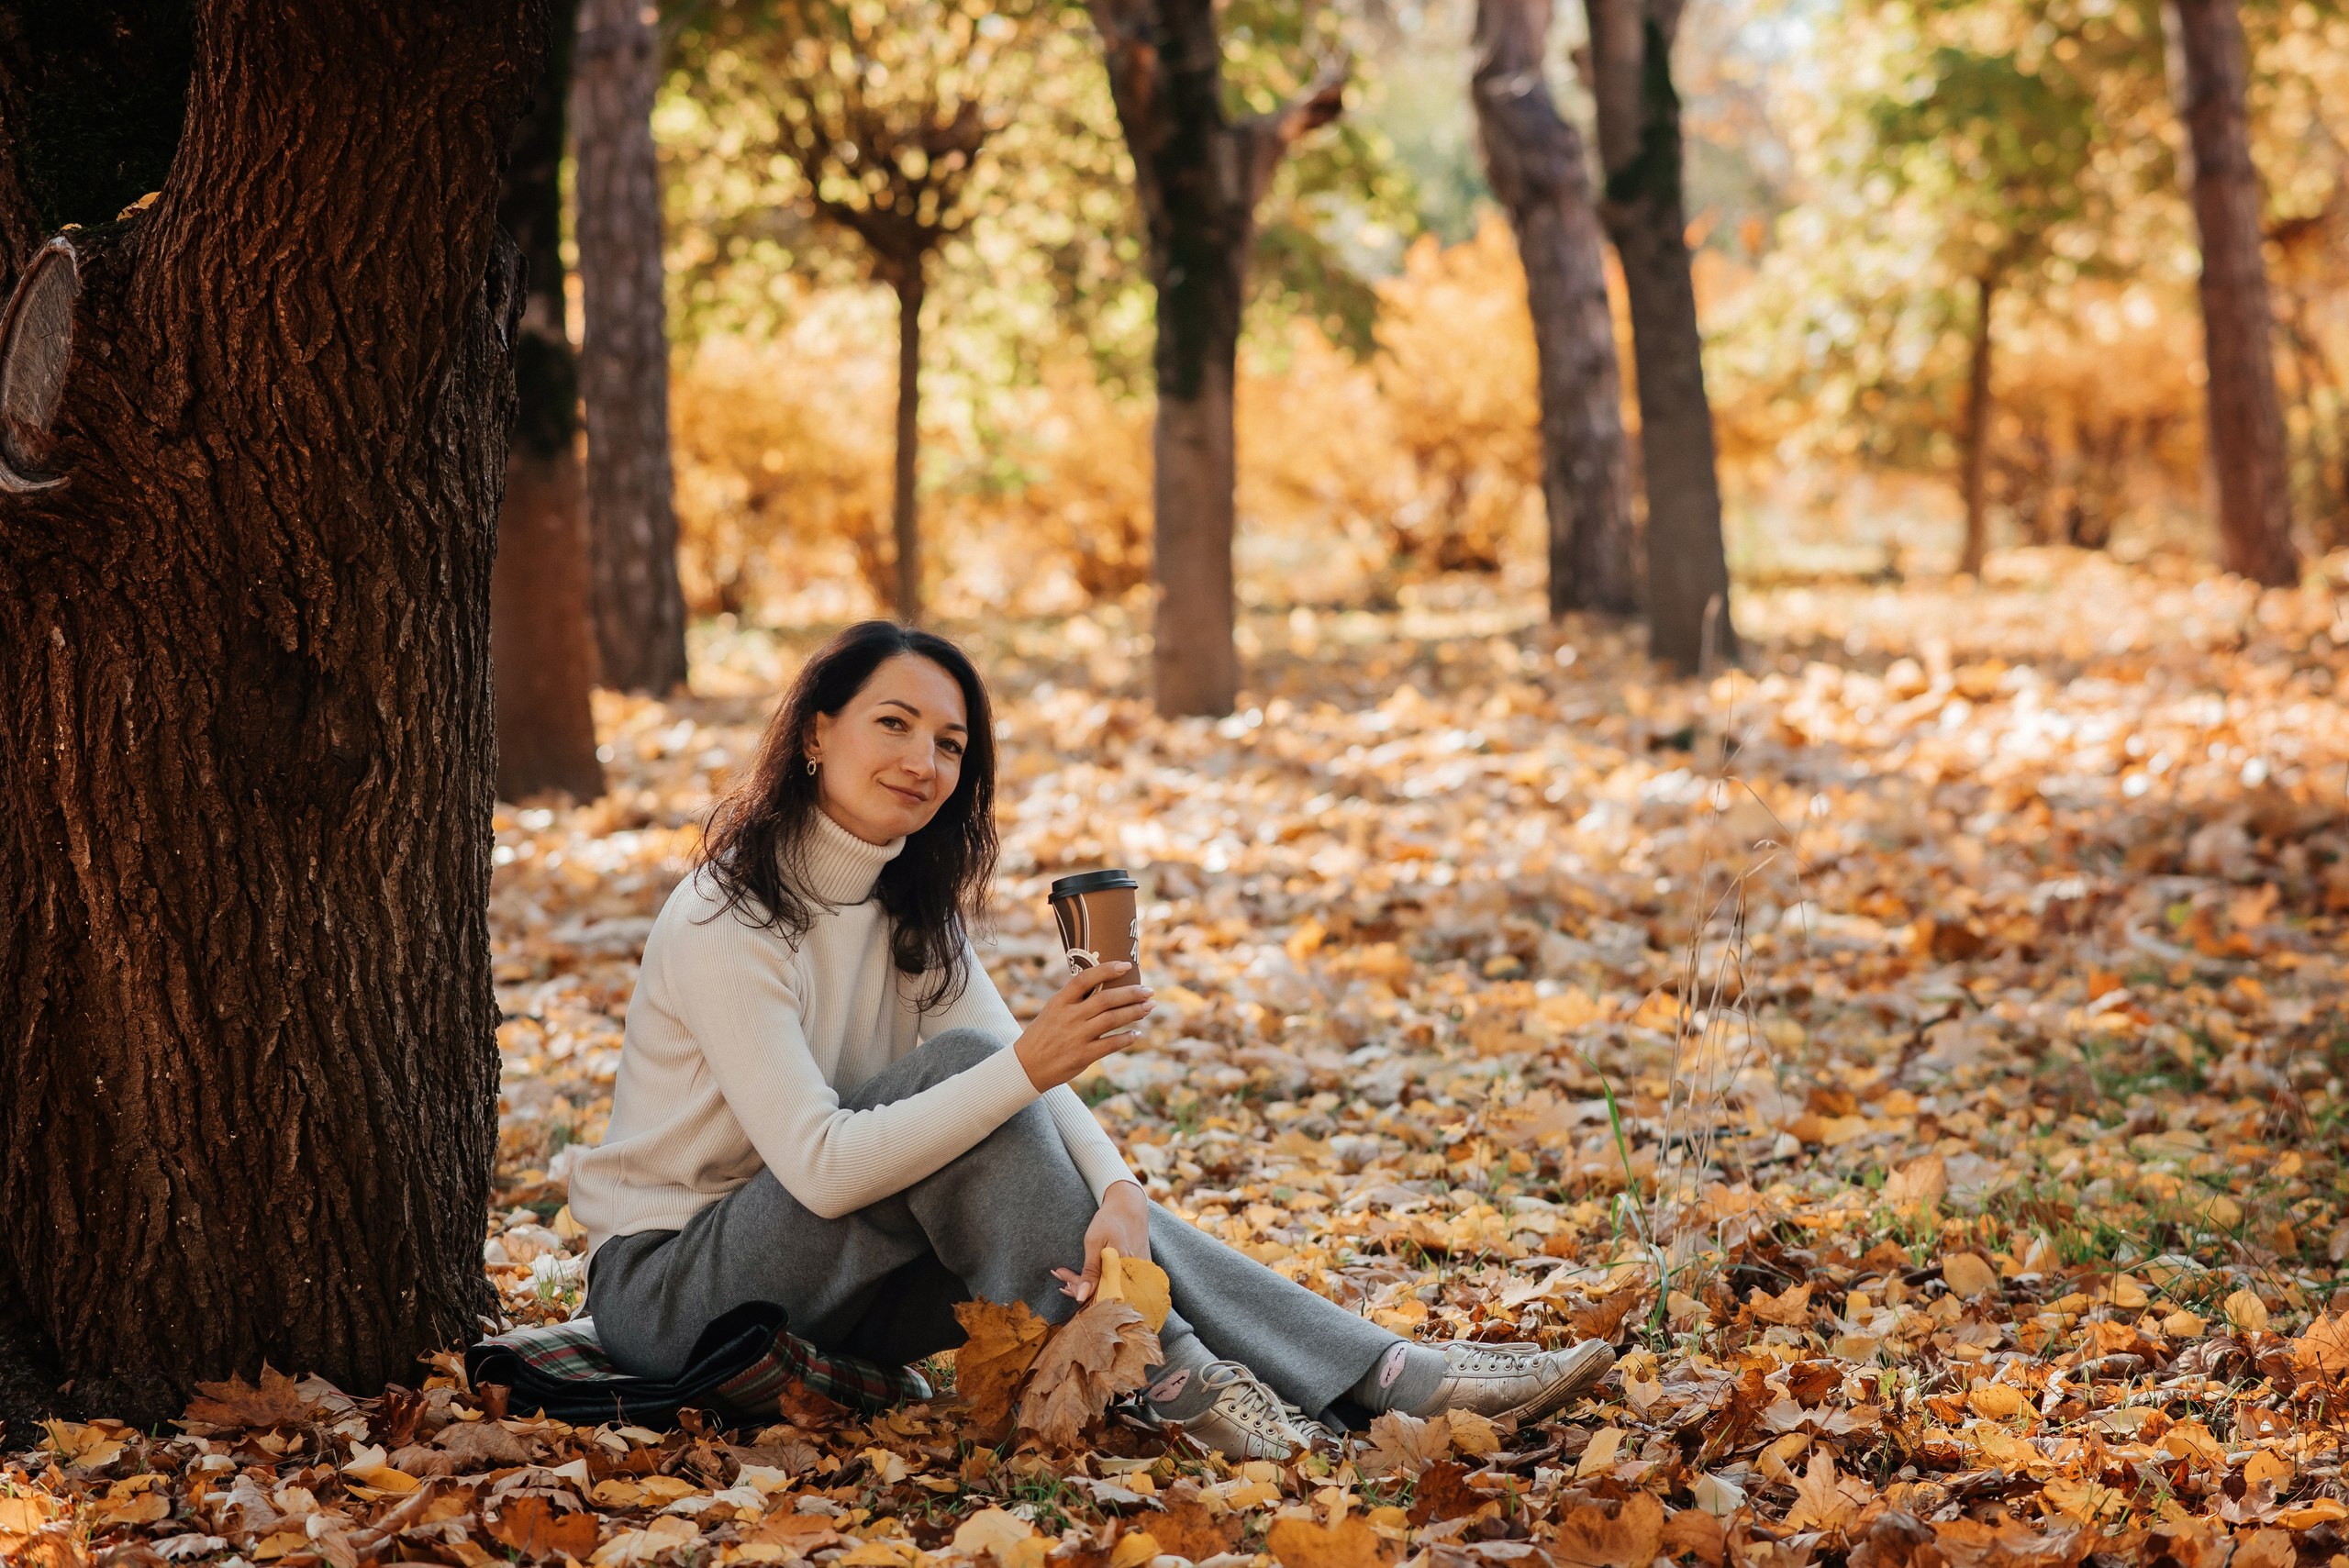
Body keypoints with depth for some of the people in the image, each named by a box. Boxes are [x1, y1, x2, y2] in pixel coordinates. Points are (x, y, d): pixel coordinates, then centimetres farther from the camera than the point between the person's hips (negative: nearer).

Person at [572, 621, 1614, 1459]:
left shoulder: (913, 910, 4)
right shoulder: (726, 923, -22)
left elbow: (1035, 1081, -6)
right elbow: (820, 1169, -29)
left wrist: (1119, 1194, -27)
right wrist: (1026, 1066, -36)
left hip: (830, 1287, 7)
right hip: (668, 1290, -7)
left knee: (1069, 1197, -14)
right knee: (957, 1064, -24)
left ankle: (1387, 1377, -16)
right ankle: (1168, 1382, -23)